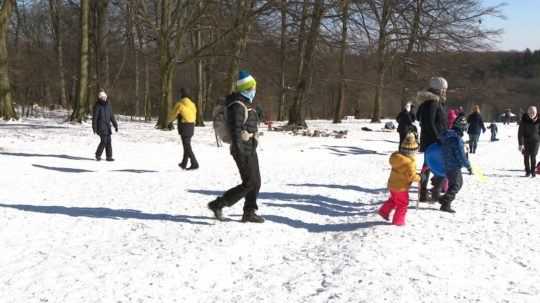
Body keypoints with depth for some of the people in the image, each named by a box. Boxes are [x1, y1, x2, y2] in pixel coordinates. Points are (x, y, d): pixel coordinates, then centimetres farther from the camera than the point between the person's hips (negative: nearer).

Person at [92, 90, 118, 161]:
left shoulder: (108, 105, 11)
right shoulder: (97, 106, -8)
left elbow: (111, 116, 17)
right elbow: (94, 117, -10)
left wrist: (115, 125, 15)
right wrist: (94, 127, -15)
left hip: (107, 126, 6)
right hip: (101, 126, -6)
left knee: (108, 141, 2)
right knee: (104, 141, -11)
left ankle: (109, 156, 7)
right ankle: (98, 155, 6)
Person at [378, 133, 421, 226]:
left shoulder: (396, 156, -4)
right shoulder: (410, 162, -28)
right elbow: (411, 176, -24)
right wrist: (419, 177, -6)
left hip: (392, 184, 8)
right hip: (401, 187, -8)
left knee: (393, 200, 28)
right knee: (403, 204, 10)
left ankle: (384, 211, 34)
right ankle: (398, 220, 17)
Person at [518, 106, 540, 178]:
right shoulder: (524, 120, -17)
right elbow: (520, 132, -16)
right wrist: (521, 144, -20)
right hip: (526, 141, 0)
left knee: (533, 156, -4)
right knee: (526, 156, 3)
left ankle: (533, 171, 10)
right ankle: (527, 171, 17)